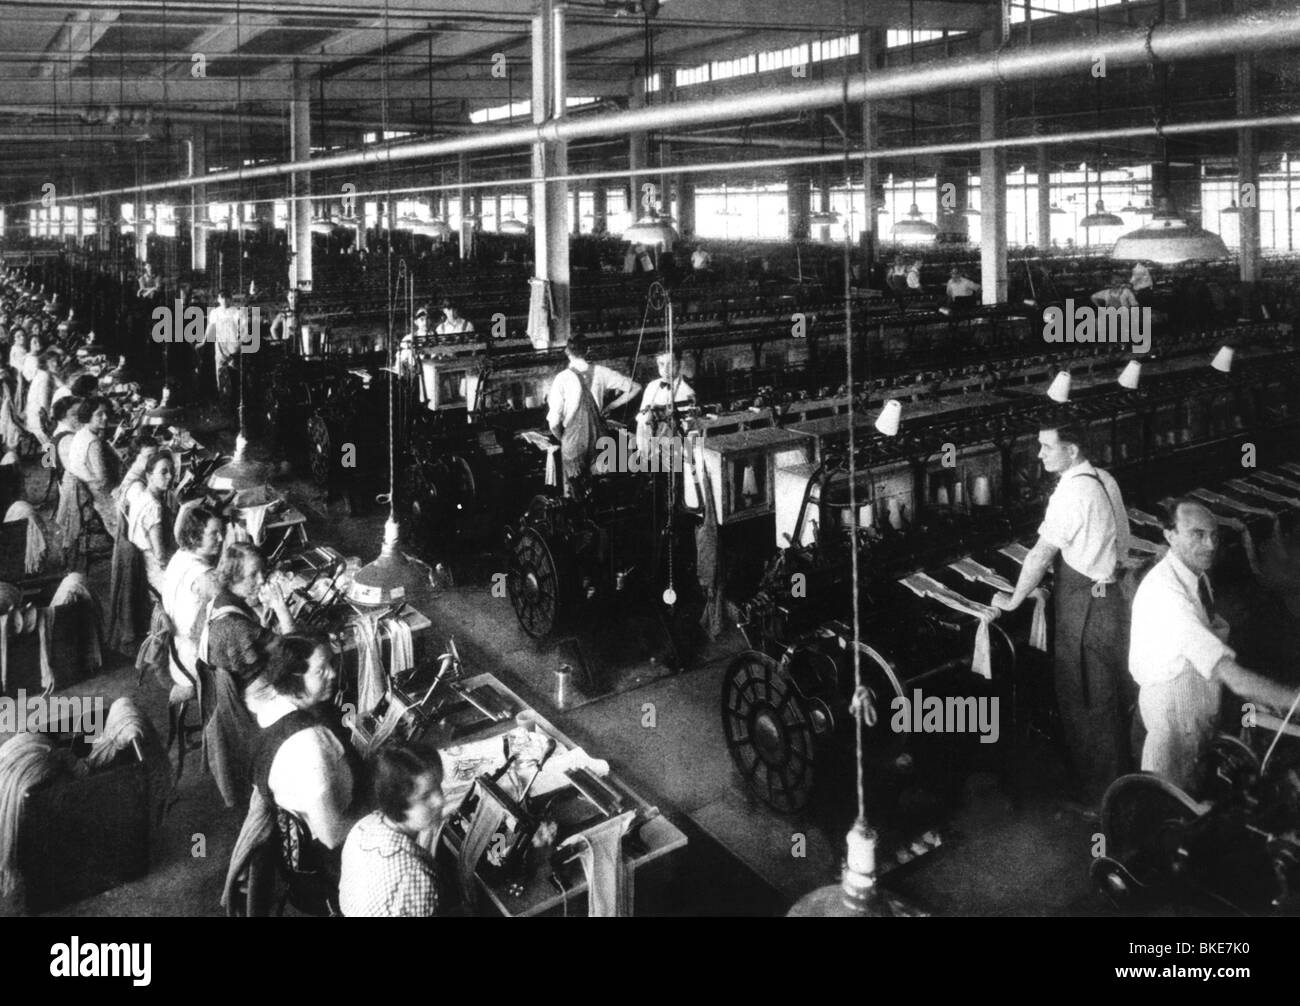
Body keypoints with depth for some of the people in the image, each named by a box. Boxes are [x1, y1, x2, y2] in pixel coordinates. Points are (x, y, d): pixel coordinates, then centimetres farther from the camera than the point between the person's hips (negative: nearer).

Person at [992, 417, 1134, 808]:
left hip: (1084, 606, -9)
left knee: (1084, 702, 4)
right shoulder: (1105, 479, 5)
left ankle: (1097, 798, 16)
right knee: (1112, 695, 22)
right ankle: (1119, 776, 39)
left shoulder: (1071, 492, -23)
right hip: (1112, 592, 9)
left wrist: (1013, 600, -10)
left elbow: (1041, 556, -21)